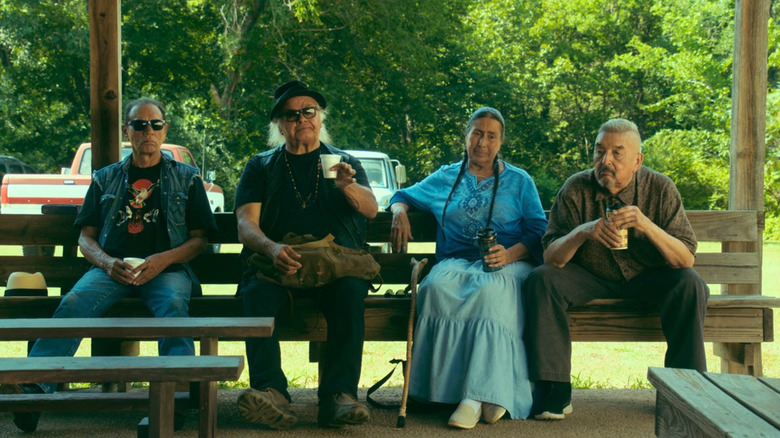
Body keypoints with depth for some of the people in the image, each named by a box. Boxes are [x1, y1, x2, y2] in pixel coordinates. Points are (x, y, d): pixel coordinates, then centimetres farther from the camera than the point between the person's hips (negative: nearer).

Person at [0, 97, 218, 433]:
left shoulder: (186, 178, 17)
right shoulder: (105, 179, 22)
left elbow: (199, 239, 11)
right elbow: (85, 237, 18)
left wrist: (164, 260, -9)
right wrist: (107, 262, -6)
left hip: (166, 269, -1)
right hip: (112, 268, 1)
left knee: (173, 305, -36)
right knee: (73, 302, -30)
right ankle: (35, 385, -46)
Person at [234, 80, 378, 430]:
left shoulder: (345, 163, 19)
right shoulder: (260, 167, 16)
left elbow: (371, 209, 0)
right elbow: (246, 226, 2)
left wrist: (349, 187, -23)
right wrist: (272, 248, -21)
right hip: (276, 266, 0)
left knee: (350, 289, -33)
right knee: (258, 292, -32)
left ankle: (339, 395, -40)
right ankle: (271, 393, -45)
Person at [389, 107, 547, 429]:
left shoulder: (519, 181, 18)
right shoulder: (445, 178, 24)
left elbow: (538, 232, 8)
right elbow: (403, 195, 34)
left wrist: (510, 254, -12)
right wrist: (399, 211, 9)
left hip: (507, 263, -2)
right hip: (457, 262, 2)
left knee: (491, 292, -40)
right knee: (437, 288, -37)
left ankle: (476, 395, -48)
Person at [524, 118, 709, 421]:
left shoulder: (660, 188, -13)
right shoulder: (576, 189, -13)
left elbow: (686, 260, -18)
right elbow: (551, 258, -17)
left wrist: (647, 226, -35)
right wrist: (583, 231, -37)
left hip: (646, 279, 0)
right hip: (590, 279, 0)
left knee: (689, 284, -28)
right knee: (541, 279, -26)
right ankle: (556, 392, -23)